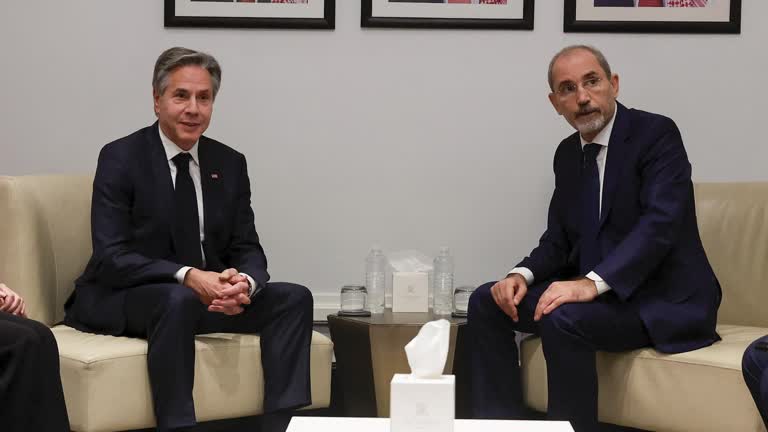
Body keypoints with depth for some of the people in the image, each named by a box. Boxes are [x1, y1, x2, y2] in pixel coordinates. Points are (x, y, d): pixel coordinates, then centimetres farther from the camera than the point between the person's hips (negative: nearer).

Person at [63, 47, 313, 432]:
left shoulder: (230, 164, 5)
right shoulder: (120, 158, -10)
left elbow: (247, 250, 4)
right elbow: (111, 258, -18)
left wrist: (245, 282, -22)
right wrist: (187, 276, -31)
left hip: (207, 295, 6)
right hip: (119, 300, -5)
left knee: (294, 298, -13)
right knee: (177, 300, -37)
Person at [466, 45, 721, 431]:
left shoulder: (656, 134, -12)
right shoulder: (568, 153, 12)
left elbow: (660, 224, -24)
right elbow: (558, 239, 12)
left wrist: (592, 282, -35)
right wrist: (522, 275, -10)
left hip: (664, 299, -8)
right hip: (595, 293, 8)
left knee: (562, 319, -32)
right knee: (487, 302, -4)